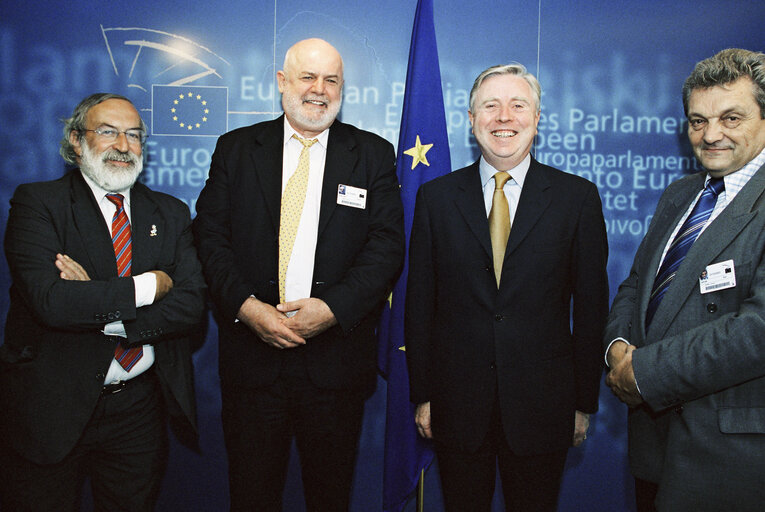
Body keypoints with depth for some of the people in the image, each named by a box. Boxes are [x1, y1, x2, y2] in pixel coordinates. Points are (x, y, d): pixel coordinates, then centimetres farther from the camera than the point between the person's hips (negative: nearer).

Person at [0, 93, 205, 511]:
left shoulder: (170, 213, 5)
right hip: (52, 408, -3)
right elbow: (49, 300, -22)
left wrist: (98, 309, -18)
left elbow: (191, 304, -7)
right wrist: (149, 285, -16)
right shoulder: (36, 203, -6)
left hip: (139, 409, 3)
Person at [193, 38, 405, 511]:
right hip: (252, 356, 1)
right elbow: (211, 235, 1)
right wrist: (245, 305, -15)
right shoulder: (236, 148, 7)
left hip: (336, 360, 0)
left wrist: (332, 308, -17)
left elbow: (387, 245, -4)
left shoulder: (374, 155, 4)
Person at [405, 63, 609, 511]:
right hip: (456, 405, 1)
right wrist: (422, 394, 2)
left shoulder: (578, 197, -1)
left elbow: (591, 305, 0)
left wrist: (585, 403, 1)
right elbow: (420, 301, 3)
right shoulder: (437, 197, 1)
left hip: (542, 407, 0)